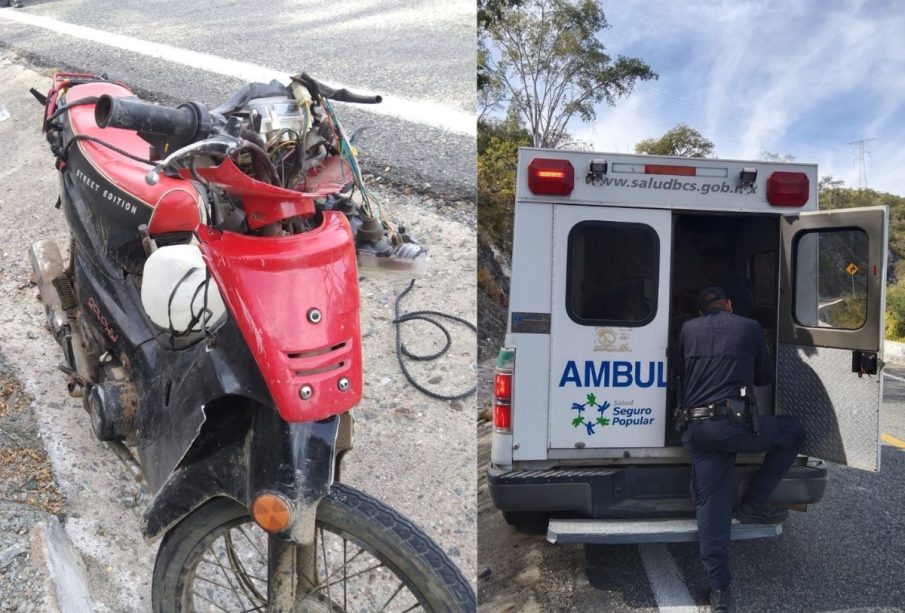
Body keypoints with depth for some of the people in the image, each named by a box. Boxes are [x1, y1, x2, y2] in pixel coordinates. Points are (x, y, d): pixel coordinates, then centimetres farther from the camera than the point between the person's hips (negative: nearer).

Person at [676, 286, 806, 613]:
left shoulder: (688, 329, 14)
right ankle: (754, 504, 21)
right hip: (734, 424, -3)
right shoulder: (749, 327, 7)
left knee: (711, 504, 8)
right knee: (793, 431, 22)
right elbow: (766, 376, 19)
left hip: (696, 429, 4)